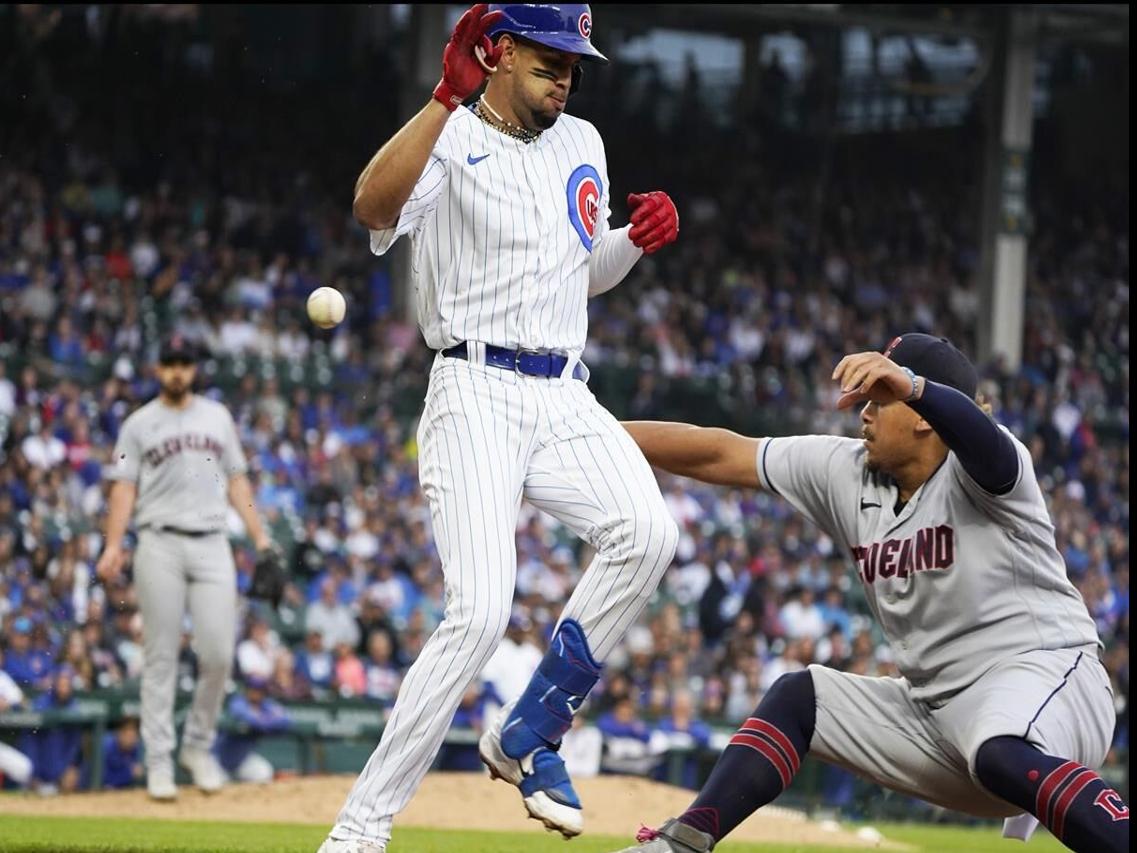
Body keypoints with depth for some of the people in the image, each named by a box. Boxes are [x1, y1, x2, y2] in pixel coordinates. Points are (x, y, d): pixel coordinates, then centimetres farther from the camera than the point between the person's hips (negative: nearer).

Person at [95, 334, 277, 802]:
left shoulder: (217, 417, 16)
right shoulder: (139, 424, 8)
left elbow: (236, 480, 17)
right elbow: (124, 487, 2)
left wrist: (260, 537, 8)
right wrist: (113, 545, -11)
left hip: (211, 544, 2)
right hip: (160, 546, -2)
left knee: (218, 654, -6)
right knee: (160, 657, -2)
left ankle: (198, 745, 12)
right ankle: (159, 760, 1)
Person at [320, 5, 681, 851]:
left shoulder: (582, 145, 16)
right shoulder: (450, 143, -4)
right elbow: (373, 207, -26)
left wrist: (639, 236, 7)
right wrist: (449, 95, -29)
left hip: (566, 399, 6)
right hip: (478, 394, -6)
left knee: (647, 531, -24)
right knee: (480, 614, -19)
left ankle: (529, 734, -7)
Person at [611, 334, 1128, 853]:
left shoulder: (975, 469, -12)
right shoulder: (847, 472, 9)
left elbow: (982, 438, -38)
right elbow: (721, 455, 11)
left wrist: (909, 385, -58)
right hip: (934, 705, 8)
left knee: (1000, 755, -39)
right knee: (796, 696, 3)